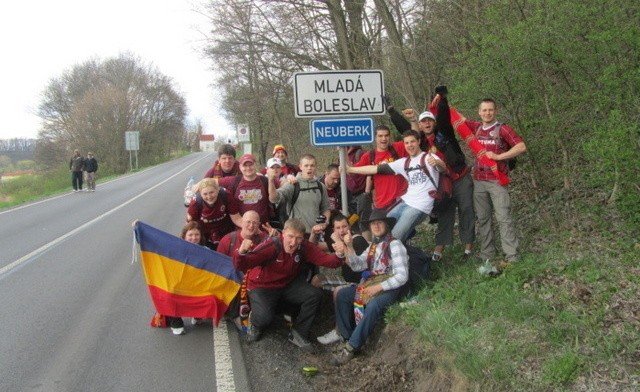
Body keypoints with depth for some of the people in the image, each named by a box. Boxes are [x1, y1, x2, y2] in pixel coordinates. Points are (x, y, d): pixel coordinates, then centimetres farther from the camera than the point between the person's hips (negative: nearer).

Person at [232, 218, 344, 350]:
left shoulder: (304, 247, -14)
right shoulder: (271, 246, -29)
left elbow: (324, 259, -17)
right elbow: (241, 265, -34)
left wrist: (339, 256, -39)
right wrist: (241, 253, -57)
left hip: (288, 284, 5)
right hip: (263, 287, -5)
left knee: (315, 294, -16)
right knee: (264, 317, -29)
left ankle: (298, 334, 2)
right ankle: (255, 324, 12)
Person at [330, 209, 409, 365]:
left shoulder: (394, 244, -9)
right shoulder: (373, 246, 15)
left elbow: (402, 276, -17)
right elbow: (357, 266, 3)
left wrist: (378, 287, -21)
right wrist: (348, 247, -12)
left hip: (390, 287, -8)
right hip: (372, 283, 8)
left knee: (373, 305, -35)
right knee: (342, 295, -7)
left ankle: (353, 346, -26)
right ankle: (347, 336, -4)